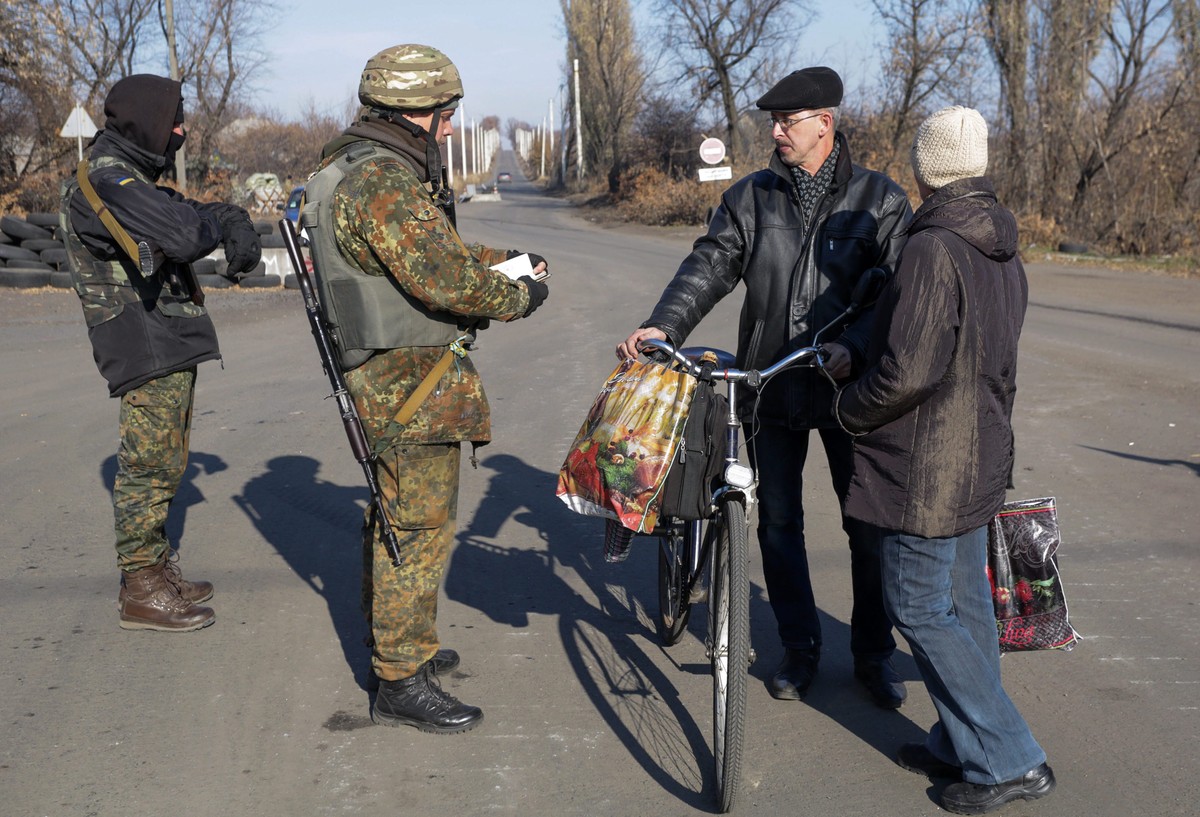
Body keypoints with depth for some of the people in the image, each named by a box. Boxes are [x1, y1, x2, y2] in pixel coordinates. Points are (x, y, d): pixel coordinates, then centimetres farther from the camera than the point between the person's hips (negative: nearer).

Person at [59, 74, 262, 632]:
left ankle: (158, 571, 28)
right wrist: (216, 221, -6)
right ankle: (141, 593, 3)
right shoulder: (107, 182, -17)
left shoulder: (133, 181, 17)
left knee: (163, 465, 17)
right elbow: (185, 237, -27)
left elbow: (204, 216, 14)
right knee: (149, 468, -5)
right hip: (148, 350, -10)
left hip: (170, 347, 10)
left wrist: (233, 222, -8)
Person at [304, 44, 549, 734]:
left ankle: (398, 643, 36)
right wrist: (518, 297, -11)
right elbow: (444, 279, -26)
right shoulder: (384, 180, -21)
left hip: (387, 376, 11)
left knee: (396, 519, 21)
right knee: (420, 527, -4)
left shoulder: (360, 168, 14)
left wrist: (502, 258, 11)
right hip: (412, 382, -11)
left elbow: (435, 249, 22)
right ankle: (402, 683, 5)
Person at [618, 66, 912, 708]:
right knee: (778, 522, 10)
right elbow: (708, 268, -2)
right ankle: (799, 648, 27)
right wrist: (663, 326, -18)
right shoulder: (751, 197, 6)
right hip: (772, 385, 2)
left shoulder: (880, 200, -1)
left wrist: (854, 346, -26)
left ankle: (874, 654, 24)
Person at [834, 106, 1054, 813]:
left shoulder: (933, 250, -22)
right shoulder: (1005, 252, 8)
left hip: (923, 467, -9)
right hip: (980, 461, 9)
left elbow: (908, 370, -26)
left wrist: (850, 408, -8)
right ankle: (965, 746, 28)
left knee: (921, 610, 1)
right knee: (966, 604, 16)